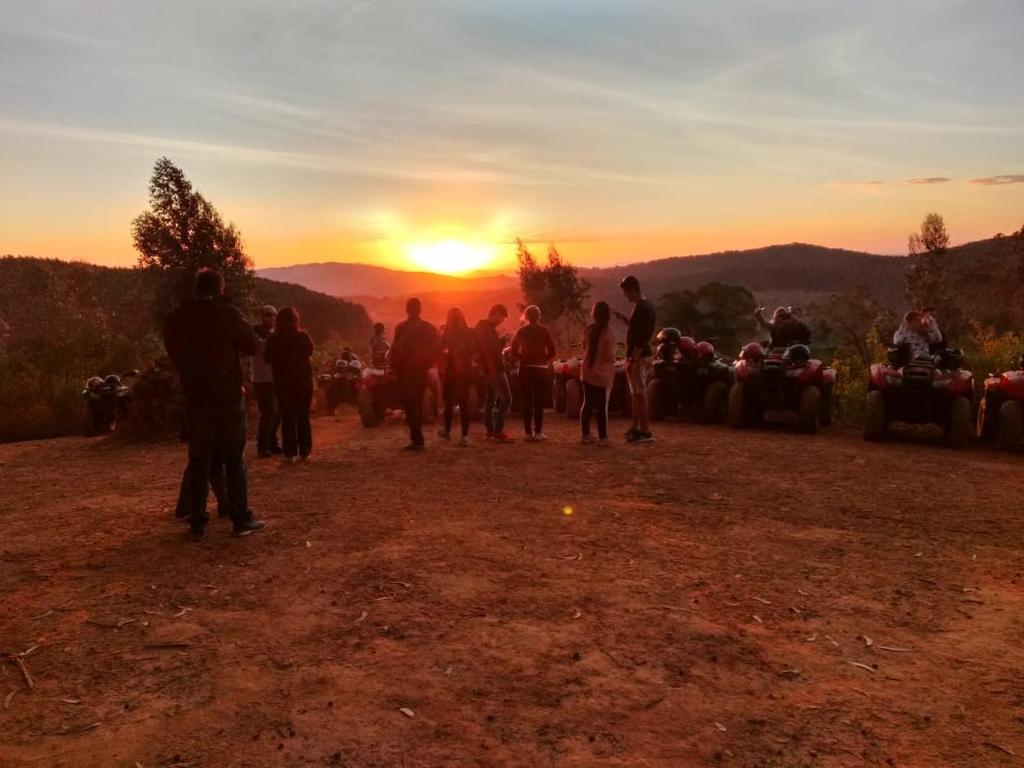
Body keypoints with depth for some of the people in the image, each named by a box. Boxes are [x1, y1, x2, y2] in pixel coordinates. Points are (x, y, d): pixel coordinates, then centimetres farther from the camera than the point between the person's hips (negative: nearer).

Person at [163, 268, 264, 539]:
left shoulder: (175, 319, -2)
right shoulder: (228, 314, -11)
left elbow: (173, 352, 12)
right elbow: (253, 346, -3)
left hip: (195, 400, 3)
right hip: (228, 398, -2)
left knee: (198, 461, 11)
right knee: (234, 459, 7)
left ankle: (197, 522, 14)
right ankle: (241, 519, 9)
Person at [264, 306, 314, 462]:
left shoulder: (274, 339, -9)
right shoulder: (303, 336, -9)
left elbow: (268, 358, 4)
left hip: (283, 382, 0)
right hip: (303, 381, 0)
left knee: (287, 418, 7)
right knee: (303, 417, 10)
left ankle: (290, 453, 6)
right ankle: (304, 451, 11)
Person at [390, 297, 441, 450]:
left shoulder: (402, 328, -12)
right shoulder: (429, 328, 3)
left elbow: (397, 350, -14)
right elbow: (436, 349, 4)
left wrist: (395, 367, -2)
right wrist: (427, 363, 13)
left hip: (406, 370, -5)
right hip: (422, 370, 5)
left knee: (410, 405, -2)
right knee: (418, 403, 16)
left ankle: (417, 440, -7)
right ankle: (417, 438, 22)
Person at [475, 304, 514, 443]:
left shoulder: (481, 327, 16)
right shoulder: (489, 329, -16)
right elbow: (494, 350, -22)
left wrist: (501, 342, 15)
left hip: (487, 369, 11)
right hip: (495, 368, -11)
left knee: (490, 399, 12)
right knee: (505, 398, -10)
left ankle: (490, 431, 15)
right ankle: (498, 431, -14)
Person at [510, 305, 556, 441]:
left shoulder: (521, 331, 1)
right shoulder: (545, 330, -4)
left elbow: (514, 353, -1)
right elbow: (552, 352, -8)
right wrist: (544, 360, 9)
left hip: (525, 369, 2)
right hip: (540, 369, -2)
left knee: (527, 401, 6)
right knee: (539, 401, 3)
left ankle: (528, 432, 4)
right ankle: (538, 432, -1)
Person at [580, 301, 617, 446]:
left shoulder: (588, 330, 0)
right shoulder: (609, 333, -16)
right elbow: (610, 356, -12)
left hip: (588, 372, 5)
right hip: (602, 374, -5)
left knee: (587, 404, 13)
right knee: (602, 407, 1)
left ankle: (586, 434, 18)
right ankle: (602, 437, 3)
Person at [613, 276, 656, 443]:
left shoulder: (641, 308, -19)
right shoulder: (646, 306, 13)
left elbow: (641, 337, -24)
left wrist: (632, 360, -24)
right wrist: (624, 318, 16)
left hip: (638, 355, -10)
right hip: (642, 354, 10)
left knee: (640, 394, -6)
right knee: (637, 393, 15)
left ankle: (645, 432, -3)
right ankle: (636, 427, 23)